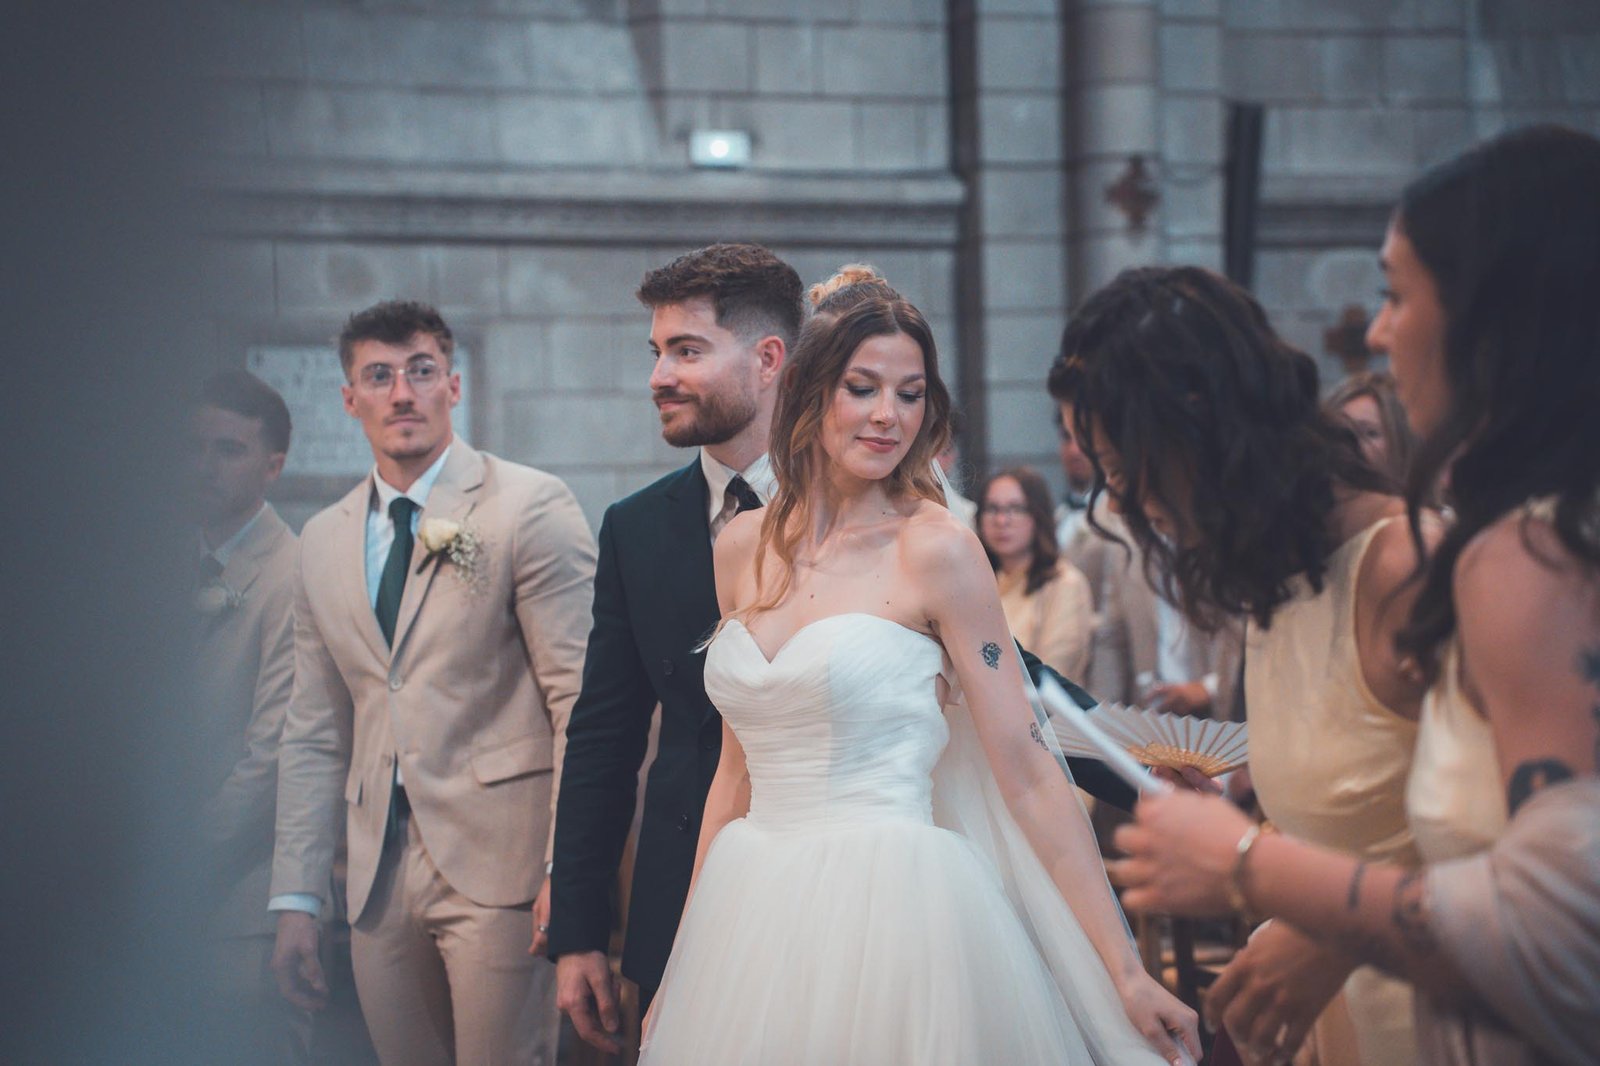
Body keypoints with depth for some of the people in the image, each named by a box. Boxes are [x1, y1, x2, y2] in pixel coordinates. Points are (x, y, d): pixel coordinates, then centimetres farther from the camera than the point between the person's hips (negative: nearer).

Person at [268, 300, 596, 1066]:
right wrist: (295, 899, 11)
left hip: (498, 861, -5)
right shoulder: (323, 542, 13)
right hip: (379, 877, 5)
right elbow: (314, 733, 15)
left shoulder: (531, 508, -4)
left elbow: (581, 700, -8)